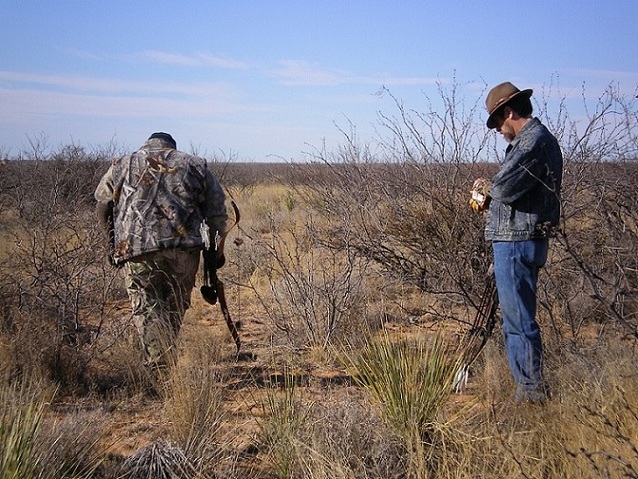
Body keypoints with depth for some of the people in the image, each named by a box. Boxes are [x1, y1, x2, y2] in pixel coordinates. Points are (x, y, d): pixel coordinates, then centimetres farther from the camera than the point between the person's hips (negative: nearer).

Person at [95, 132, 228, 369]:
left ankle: (159, 364, -6)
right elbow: (217, 210, 13)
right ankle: (168, 358, 23)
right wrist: (215, 248, 19)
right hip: (184, 247, 1)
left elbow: (103, 206, 15)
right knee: (176, 303, 16)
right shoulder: (194, 165, 19)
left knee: (146, 305, 5)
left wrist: (113, 243, 24)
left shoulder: (121, 166, 19)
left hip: (136, 247, -1)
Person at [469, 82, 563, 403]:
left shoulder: (533, 141, -16)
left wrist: (486, 187, -3)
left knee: (519, 320, -5)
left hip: (517, 243, -11)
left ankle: (531, 391, 3)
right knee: (517, 318, 17)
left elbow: (505, 187, -25)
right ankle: (529, 386, 24)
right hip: (520, 241, 11)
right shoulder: (538, 139, 17)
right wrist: (489, 197, 5)